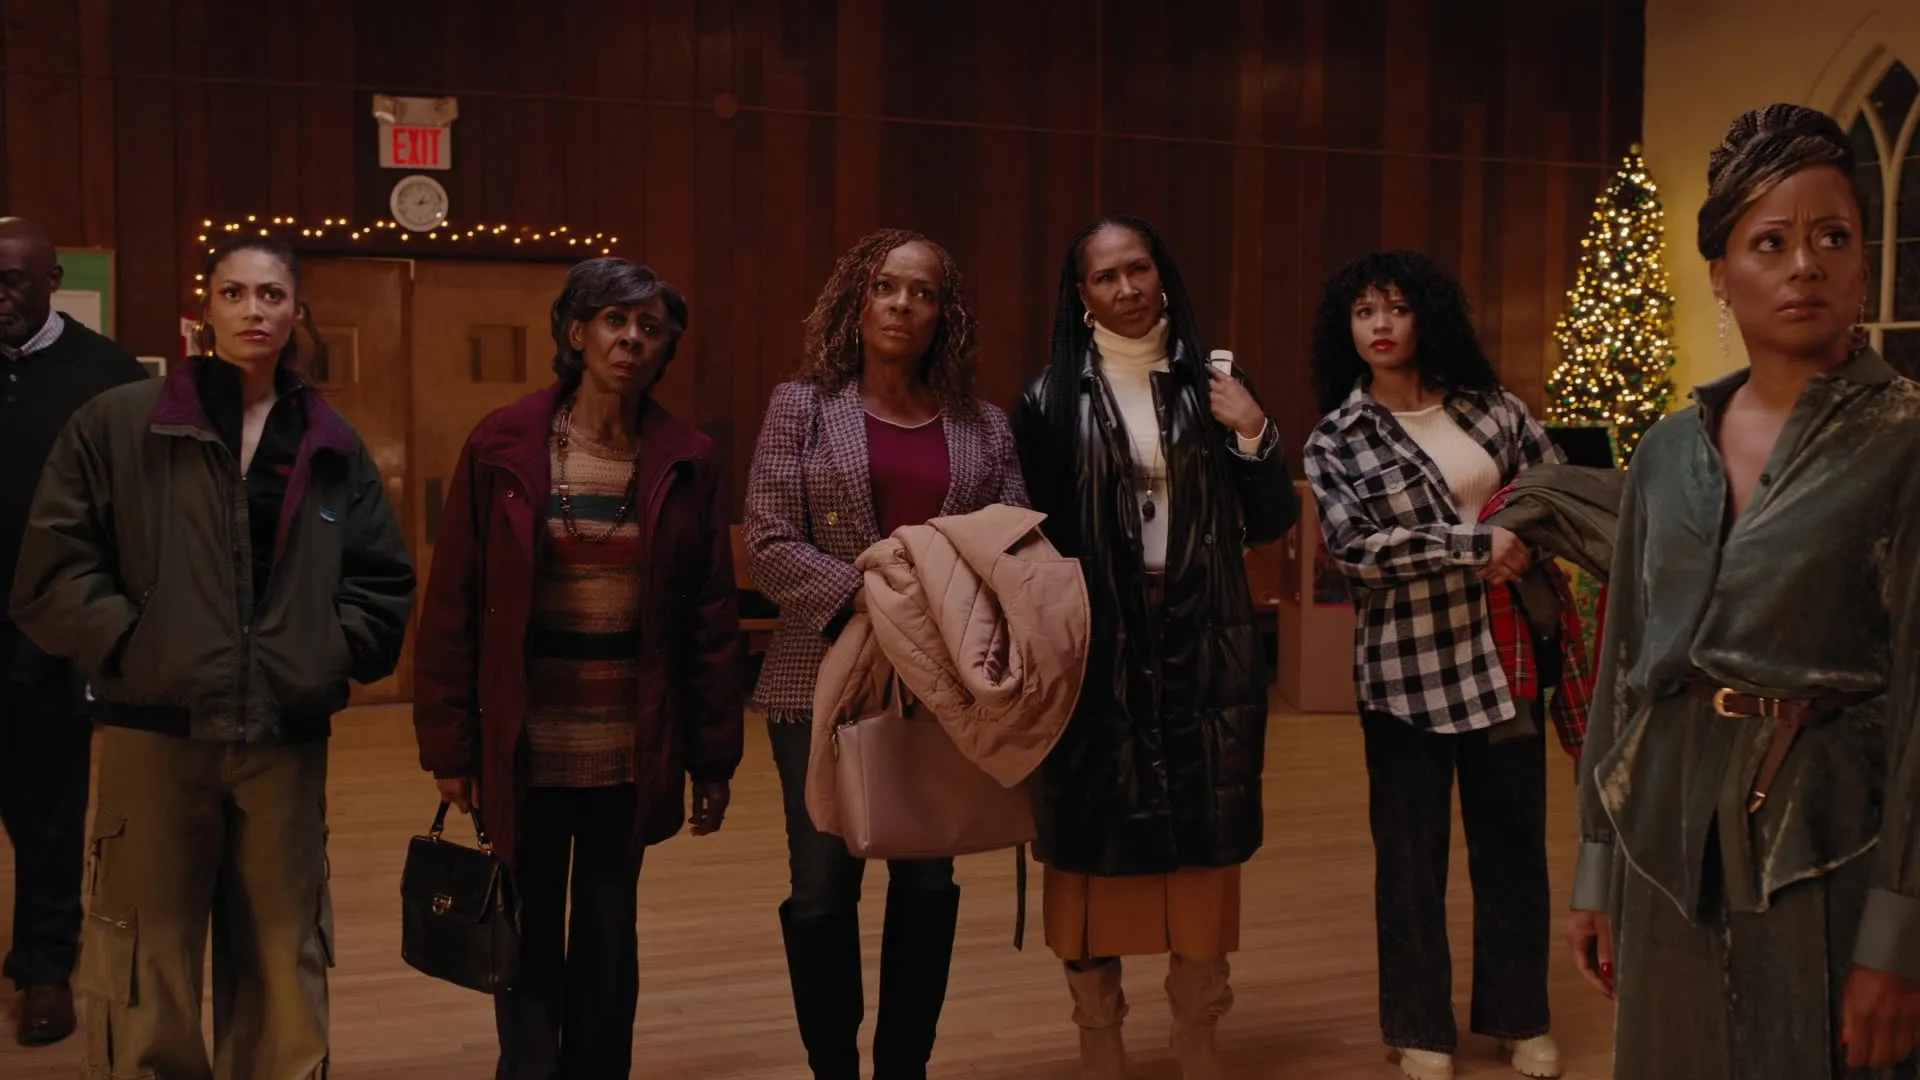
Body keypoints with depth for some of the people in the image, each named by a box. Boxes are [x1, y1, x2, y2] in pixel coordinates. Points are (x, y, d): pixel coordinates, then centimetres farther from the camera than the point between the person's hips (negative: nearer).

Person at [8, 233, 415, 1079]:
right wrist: (131, 647, -11)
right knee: (147, 981, 4)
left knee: (284, 966, 12)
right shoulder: (119, 424, 0)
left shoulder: (331, 445, 9)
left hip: (287, 739, 3)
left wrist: (333, 650, -1)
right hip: (156, 732, -2)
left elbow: (385, 581, 13)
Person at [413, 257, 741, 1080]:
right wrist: (450, 743, -5)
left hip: (630, 749, 1)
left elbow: (711, 619, 1)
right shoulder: (502, 447, -4)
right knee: (530, 937, 9)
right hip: (526, 745, -1)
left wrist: (713, 757, 0)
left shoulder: (688, 462, -1)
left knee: (608, 935, 13)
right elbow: (452, 604, -3)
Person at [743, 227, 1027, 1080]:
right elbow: (769, 546, -6)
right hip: (826, 682, -2)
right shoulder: (803, 406, 1)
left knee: (928, 884, 9)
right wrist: (865, 597, -18)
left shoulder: (985, 428, 8)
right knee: (823, 890, 1)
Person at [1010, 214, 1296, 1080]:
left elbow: (1268, 524, 7)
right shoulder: (1052, 399, 0)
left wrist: (1255, 434, -8)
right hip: (1097, 651, -2)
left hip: (1202, 652, 2)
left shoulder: (1209, 386, 7)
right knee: (1094, 841, 2)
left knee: (1204, 843, 8)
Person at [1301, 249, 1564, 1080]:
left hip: (1502, 657, 3)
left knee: (1513, 841, 12)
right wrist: (1477, 545, -20)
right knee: (1412, 851, 8)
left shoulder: (1490, 407, 4)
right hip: (1406, 670, -2)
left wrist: (1522, 550, -7)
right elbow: (1354, 545, -17)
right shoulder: (1334, 441, -4)